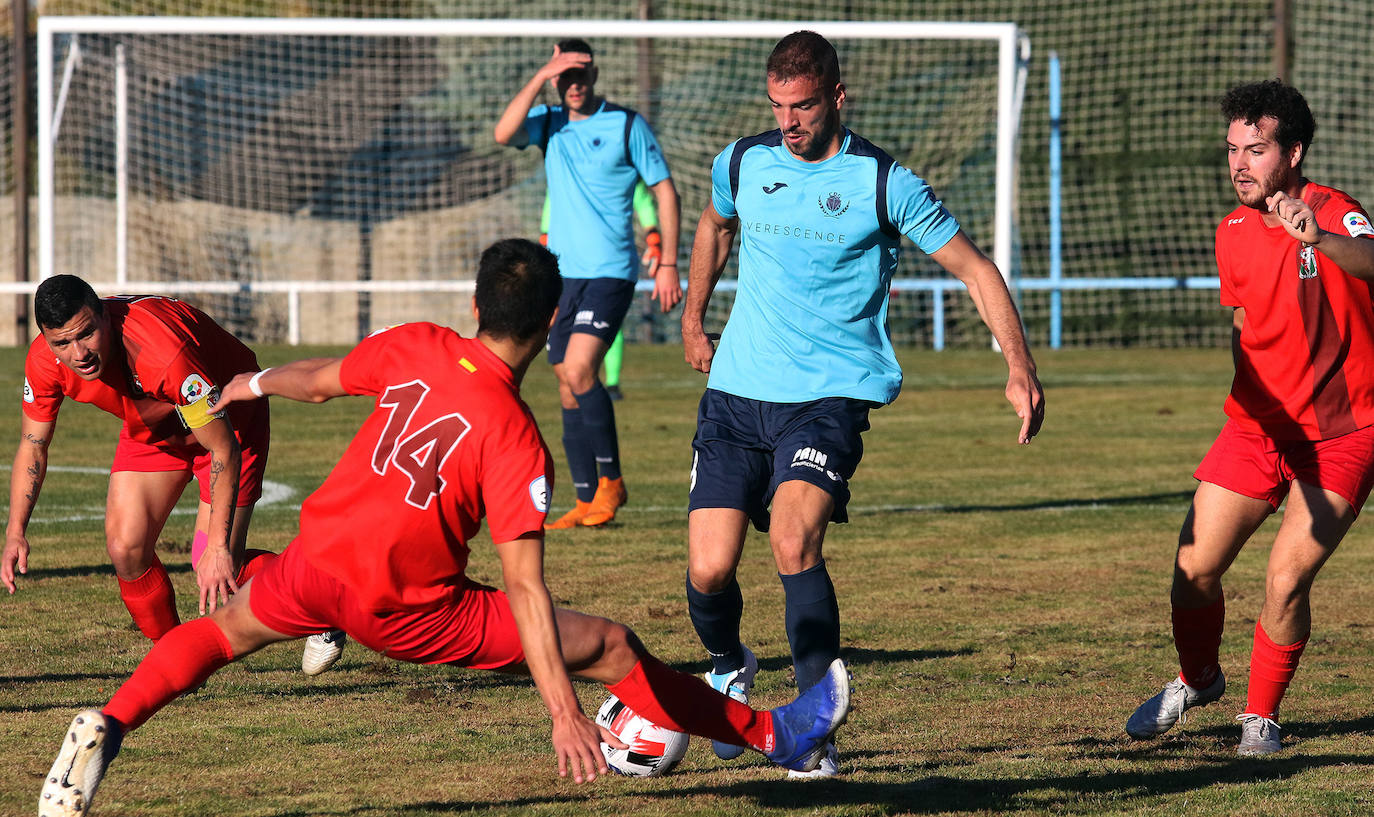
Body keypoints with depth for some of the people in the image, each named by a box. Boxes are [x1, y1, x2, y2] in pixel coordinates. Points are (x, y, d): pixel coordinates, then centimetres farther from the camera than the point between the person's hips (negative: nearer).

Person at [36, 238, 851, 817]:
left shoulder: (414, 347, -6)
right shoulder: (515, 440, -21)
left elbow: (319, 380, 13)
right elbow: (524, 586, -24)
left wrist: (256, 382, 37)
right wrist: (566, 715, -23)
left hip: (318, 561, 5)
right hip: (407, 610, -5)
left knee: (230, 628, 34)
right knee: (612, 647, 2)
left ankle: (106, 729, 15)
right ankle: (776, 736, 8)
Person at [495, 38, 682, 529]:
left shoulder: (627, 125, -2)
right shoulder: (548, 123, 9)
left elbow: (665, 192, 1)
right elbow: (504, 133, -12)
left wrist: (668, 264, -5)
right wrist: (540, 78, -16)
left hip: (610, 271, -5)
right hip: (563, 271, 5)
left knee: (578, 370, -20)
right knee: (568, 388, 5)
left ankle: (610, 479, -5)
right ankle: (588, 503, 11)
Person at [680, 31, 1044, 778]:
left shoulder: (883, 183, -7)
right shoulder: (743, 164, 5)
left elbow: (974, 269, -1)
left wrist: (1020, 368, -9)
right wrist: (692, 318, 31)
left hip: (831, 395, -4)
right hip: (737, 390, 4)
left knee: (794, 539, -27)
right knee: (709, 570, -5)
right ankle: (728, 668, 30)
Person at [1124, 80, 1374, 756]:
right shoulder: (1233, 232, 4)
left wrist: (1318, 237, -61)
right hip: (1257, 427, 5)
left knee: (1286, 580, -15)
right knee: (1195, 568, 0)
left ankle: (1261, 714, 9)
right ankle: (1196, 679, 30)